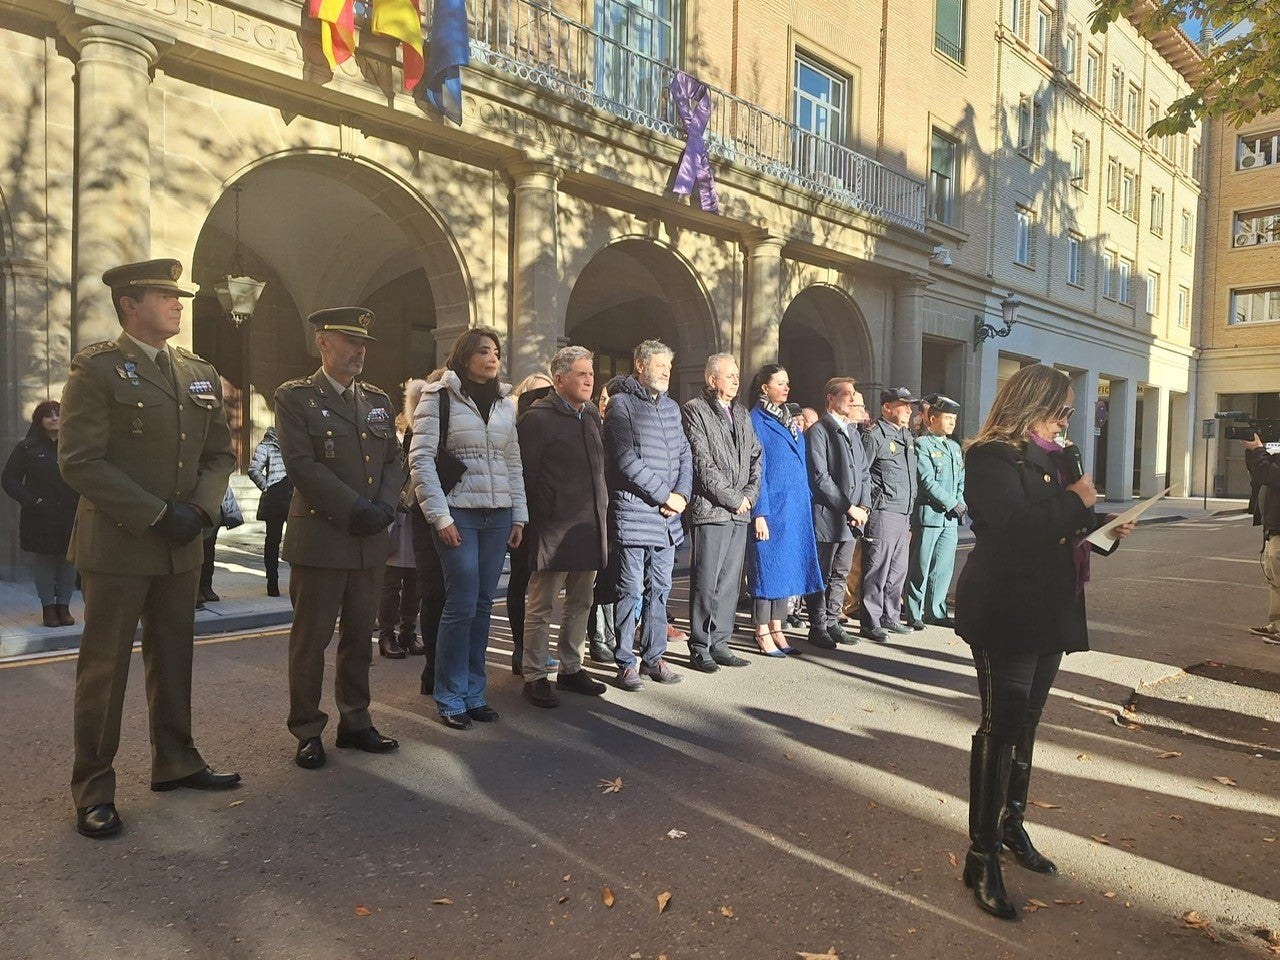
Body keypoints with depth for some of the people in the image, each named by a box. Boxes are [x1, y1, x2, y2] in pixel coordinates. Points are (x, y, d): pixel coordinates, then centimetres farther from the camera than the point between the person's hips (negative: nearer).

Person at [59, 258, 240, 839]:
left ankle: (175, 762, 29)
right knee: (104, 669, 5)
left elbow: (220, 453, 13)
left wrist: (200, 509, -5)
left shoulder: (201, 375, 11)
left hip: (181, 547, 6)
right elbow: (80, 462, -13)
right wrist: (156, 515, -17)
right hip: (117, 545, -5)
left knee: (174, 660, 15)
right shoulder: (97, 369, -7)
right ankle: (94, 790, 17)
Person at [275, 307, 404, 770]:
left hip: (371, 541, 5)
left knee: (360, 637, 13)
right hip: (319, 538, -5)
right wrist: (354, 509, -17)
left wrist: (383, 507, -6)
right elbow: (301, 465, -12)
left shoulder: (378, 400, 14)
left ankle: (356, 722, 25)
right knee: (310, 639, 3)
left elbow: (394, 461, 12)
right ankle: (307, 731, 16)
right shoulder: (295, 397, -2)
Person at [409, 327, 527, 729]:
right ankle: (451, 699, 10)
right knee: (462, 605, -5)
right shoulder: (439, 397, -3)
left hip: (498, 516, 5)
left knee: (482, 605, 8)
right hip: (458, 514, -5)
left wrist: (519, 515, 9)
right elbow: (421, 459, -8)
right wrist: (440, 517, -12)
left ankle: (474, 693, 19)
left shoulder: (505, 401, 14)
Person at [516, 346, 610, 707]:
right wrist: (537, 521, -10)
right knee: (541, 606, 2)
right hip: (553, 528, -7)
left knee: (580, 604, 15)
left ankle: (571, 669, 28)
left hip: (589, 526, 8)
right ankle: (534, 676, 13)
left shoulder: (591, 416, 14)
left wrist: (602, 512, 13)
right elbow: (526, 474, -11)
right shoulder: (538, 418, -9)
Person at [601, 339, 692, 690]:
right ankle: (626, 664, 9)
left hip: (667, 516, 7)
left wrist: (681, 494, -2)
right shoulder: (621, 403, -5)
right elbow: (627, 461, -14)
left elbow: (684, 454, 15)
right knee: (631, 591, -1)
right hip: (632, 513, -7)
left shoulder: (671, 407, 17)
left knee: (660, 589, 11)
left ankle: (653, 658, 21)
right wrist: (664, 495, -11)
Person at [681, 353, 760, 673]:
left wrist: (750, 495, 3)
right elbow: (702, 464, -11)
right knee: (705, 582, -2)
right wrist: (732, 499, -10)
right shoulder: (695, 411, -4)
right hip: (710, 510, -7)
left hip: (740, 513, 7)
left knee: (729, 582, 9)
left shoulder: (742, 414, 18)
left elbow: (756, 457, 18)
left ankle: (719, 643, 19)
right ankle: (700, 648, 7)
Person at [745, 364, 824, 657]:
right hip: (771, 508, -7)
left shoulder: (790, 421, 15)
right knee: (767, 567, -1)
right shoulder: (755, 420, -7)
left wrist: (806, 505, 12)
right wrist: (759, 514, -16)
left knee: (787, 568, 10)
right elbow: (755, 470, -12)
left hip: (796, 509, 7)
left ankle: (777, 631, 19)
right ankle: (763, 634, 9)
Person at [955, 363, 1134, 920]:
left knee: (1025, 720, 19)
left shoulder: (1052, 458, 13)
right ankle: (982, 856, 3)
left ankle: (1012, 824, 36)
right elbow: (1018, 526, -29)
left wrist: (1102, 525, 3)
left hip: (1048, 611, 9)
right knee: (1002, 724, -6)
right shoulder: (993, 457, -14)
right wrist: (1076, 502, -16)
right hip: (1006, 613, -9)